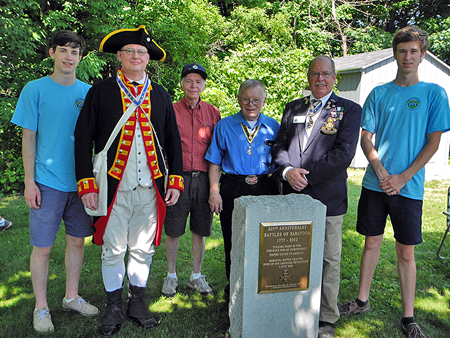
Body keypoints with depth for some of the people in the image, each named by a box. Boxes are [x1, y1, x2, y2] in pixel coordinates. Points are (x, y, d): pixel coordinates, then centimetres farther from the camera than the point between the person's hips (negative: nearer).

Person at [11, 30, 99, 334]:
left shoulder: (88, 92, 7)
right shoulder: (35, 89, -2)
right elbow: (29, 138, -2)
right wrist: (29, 181, -7)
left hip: (81, 181, 3)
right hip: (48, 182, -3)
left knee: (77, 240, 12)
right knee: (43, 246, 3)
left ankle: (71, 297, 30)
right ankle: (41, 308, 21)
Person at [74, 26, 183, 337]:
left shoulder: (160, 95, 11)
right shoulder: (101, 92, 3)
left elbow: (173, 140, 12)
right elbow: (83, 138, 0)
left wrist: (175, 181, 5)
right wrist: (87, 184, -6)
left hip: (151, 190, 2)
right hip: (113, 188, -2)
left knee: (143, 249, 12)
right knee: (113, 250, 8)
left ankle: (138, 304, 30)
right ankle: (114, 308, 26)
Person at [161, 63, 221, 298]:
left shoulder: (212, 112, 8)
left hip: (203, 179, 2)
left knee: (200, 231, 11)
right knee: (173, 231, 7)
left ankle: (196, 276, 28)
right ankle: (171, 276, 26)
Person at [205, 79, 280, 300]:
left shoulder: (273, 127, 8)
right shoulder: (225, 126, 7)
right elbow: (215, 163, 6)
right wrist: (214, 191, -3)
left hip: (265, 190, 1)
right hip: (233, 189, 0)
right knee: (233, 243, 6)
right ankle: (233, 289, 24)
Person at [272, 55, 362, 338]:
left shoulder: (349, 110, 1)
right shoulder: (293, 108, 14)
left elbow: (344, 153, -11)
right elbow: (280, 145, 9)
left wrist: (307, 174, -15)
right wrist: (288, 171, -11)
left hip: (328, 197, -3)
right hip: (292, 194, 4)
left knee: (329, 259, 6)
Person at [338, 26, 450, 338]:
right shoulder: (379, 94, 6)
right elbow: (366, 139, 3)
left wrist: (402, 178, -11)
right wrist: (381, 173, -11)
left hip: (409, 186, -2)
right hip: (375, 183, 2)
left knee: (406, 252, 6)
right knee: (372, 242, 11)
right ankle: (363, 301, 27)